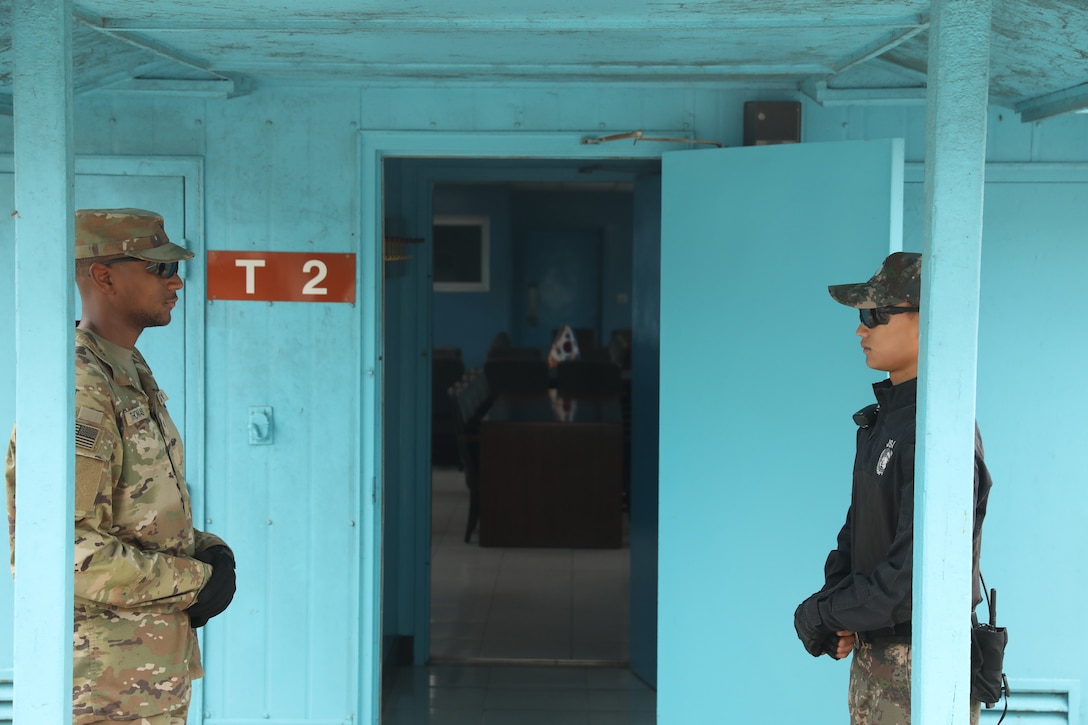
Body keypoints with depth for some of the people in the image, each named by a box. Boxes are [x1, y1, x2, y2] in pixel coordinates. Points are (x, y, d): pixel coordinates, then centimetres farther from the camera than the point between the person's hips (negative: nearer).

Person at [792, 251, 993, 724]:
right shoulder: (886, 415, 7)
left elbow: (917, 575, -26)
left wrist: (822, 616, -14)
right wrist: (833, 601, -3)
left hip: (921, 674, -9)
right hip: (876, 658, 9)